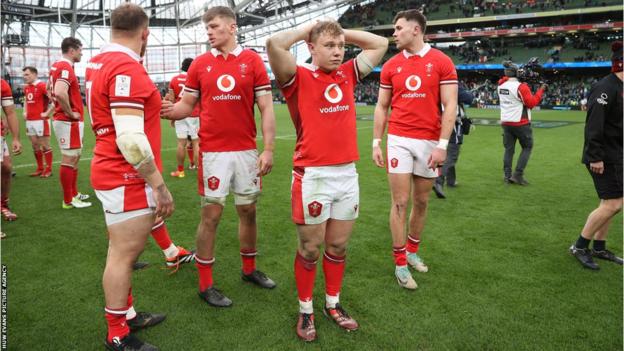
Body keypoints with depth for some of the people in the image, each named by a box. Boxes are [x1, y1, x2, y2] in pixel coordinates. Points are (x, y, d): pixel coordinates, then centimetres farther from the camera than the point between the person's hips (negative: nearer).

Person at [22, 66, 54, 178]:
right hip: (29, 121, 8)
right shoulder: (26, 88, 13)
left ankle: (48, 169, 7)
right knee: (35, 146, 12)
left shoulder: (42, 86, -11)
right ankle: (40, 168, 21)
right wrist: (25, 111, 16)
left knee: (45, 146, -1)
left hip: (41, 120, -8)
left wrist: (47, 113, -16)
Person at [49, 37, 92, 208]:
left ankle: (74, 193, 28)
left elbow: (51, 89, 26)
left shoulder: (57, 66, 14)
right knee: (69, 160, -3)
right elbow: (60, 93, -33)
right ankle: (68, 200, 4)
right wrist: (70, 113, -21)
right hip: (70, 122, -10)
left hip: (65, 120, 10)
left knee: (74, 157, 18)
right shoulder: (66, 68, -18)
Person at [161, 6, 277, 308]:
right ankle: (206, 284, 14)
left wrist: (269, 149, -7)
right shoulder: (199, 64, 4)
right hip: (213, 152, -1)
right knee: (211, 215, 1)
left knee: (248, 211, 11)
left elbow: (266, 108, 0)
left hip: (247, 150, 1)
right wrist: (170, 110, -16)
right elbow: (187, 104, 7)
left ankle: (249, 269, 31)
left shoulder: (253, 61, 2)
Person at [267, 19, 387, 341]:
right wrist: (308, 29, -4)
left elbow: (380, 44, 18)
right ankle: (305, 310, 26)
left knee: (338, 246, 15)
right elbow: (274, 44, -20)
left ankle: (332, 303, 33)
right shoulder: (299, 77, -4)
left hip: (348, 174, 5)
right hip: (313, 176, -5)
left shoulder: (348, 75, 11)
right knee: (310, 249, 8)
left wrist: (343, 33, 11)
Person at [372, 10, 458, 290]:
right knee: (400, 202, 0)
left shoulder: (442, 62, -1)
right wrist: (376, 144, 3)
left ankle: (412, 251, 30)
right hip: (399, 140, 0)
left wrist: (442, 145, -12)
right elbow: (381, 107, 9)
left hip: (430, 142, 0)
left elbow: (450, 106, -4)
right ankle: (400, 263, 11)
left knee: (421, 201, 11)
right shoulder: (390, 66, 6)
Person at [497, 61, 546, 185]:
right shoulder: (521, 87, -16)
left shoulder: (501, 86, 3)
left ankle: (507, 176, 10)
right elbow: (532, 103, -13)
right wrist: (540, 91, -3)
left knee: (509, 149, 11)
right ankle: (518, 175, 1)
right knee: (527, 147, 8)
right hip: (520, 123, -5)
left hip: (506, 122, 6)